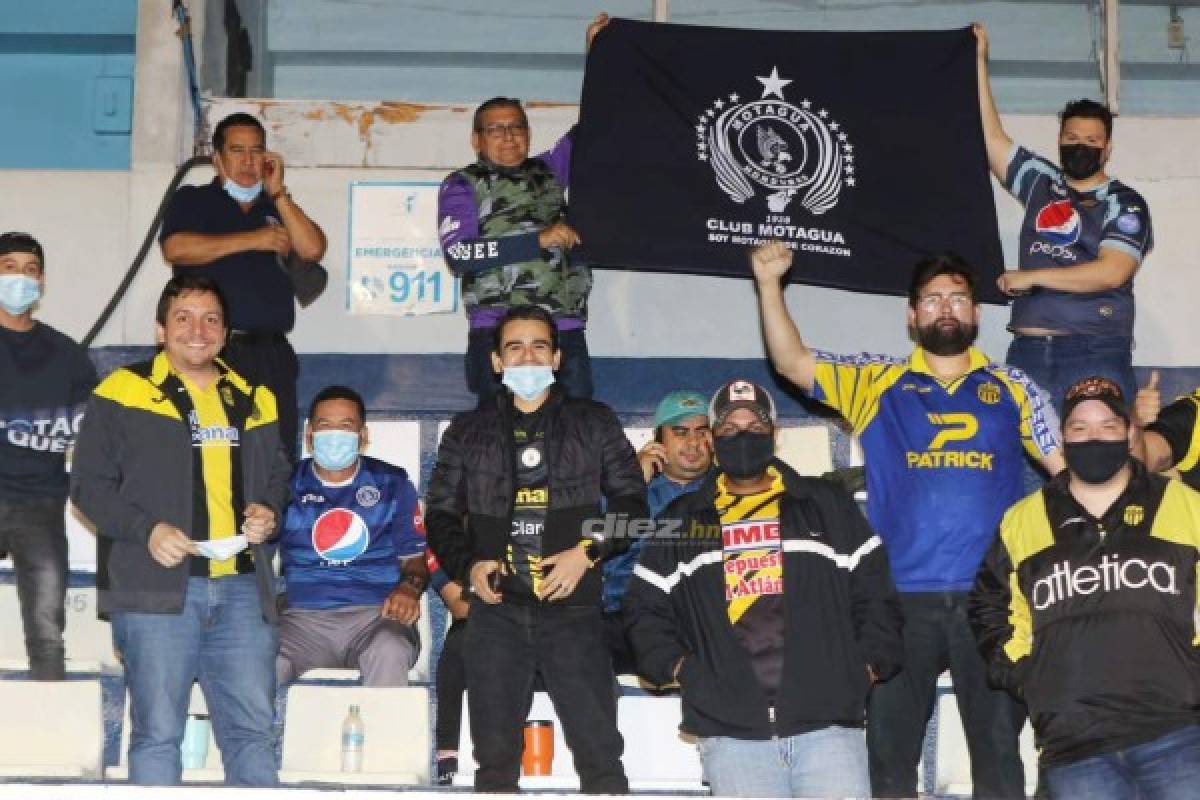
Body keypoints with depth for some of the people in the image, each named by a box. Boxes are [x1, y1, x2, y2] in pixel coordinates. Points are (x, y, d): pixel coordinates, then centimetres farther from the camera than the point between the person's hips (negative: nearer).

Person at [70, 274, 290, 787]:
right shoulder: (123, 394, 2)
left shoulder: (253, 400, 17)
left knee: (253, 728, 4)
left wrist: (268, 512, 5)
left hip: (242, 589, 4)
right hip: (157, 589, -4)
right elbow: (88, 484, 0)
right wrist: (147, 529, -14)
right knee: (158, 730, -1)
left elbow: (276, 476, 28)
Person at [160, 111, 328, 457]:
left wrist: (277, 192, 2)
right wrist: (252, 240, -5)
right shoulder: (192, 200, 11)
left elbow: (312, 249, 5)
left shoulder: (277, 208, 22)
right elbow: (176, 248, -9)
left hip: (272, 352, 4)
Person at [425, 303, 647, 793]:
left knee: (600, 756, -7)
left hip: (572, 609, -1)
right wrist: (467, 566, -3)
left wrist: (588, 551, -8)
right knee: (495, 758, 4)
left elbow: (631, 499, 7)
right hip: (496, 611, 2)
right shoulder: (467, 432, 14)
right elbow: (441, 511, 14)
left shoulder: (594, 422, 11)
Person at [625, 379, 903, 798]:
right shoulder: (682, 521, 16)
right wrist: (677, 666, 1)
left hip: (827, 720, -1)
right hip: (730, 732, 1)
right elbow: (645, 608, 16)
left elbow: (873, 593, 12)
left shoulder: (828, 505, 14)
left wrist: (866, 666, 0)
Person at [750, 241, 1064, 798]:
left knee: (999, 750, 3)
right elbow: (791, 363, 4)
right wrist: (769, 283, -7)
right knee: (890, 754, 5)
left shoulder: (1011, 388, 14)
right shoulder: (878, 382, 12)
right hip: (902, 596, 0)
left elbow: (1069, 466, 12)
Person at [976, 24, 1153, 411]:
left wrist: (1032, 277, -10)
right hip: (1028, 350, 4)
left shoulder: (1125, 203, 1)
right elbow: (992, 138, 13)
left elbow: (1111, 273, -13)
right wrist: (979, 61, 13)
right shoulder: (1041, 182, 14)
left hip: (1096, 354, -4)